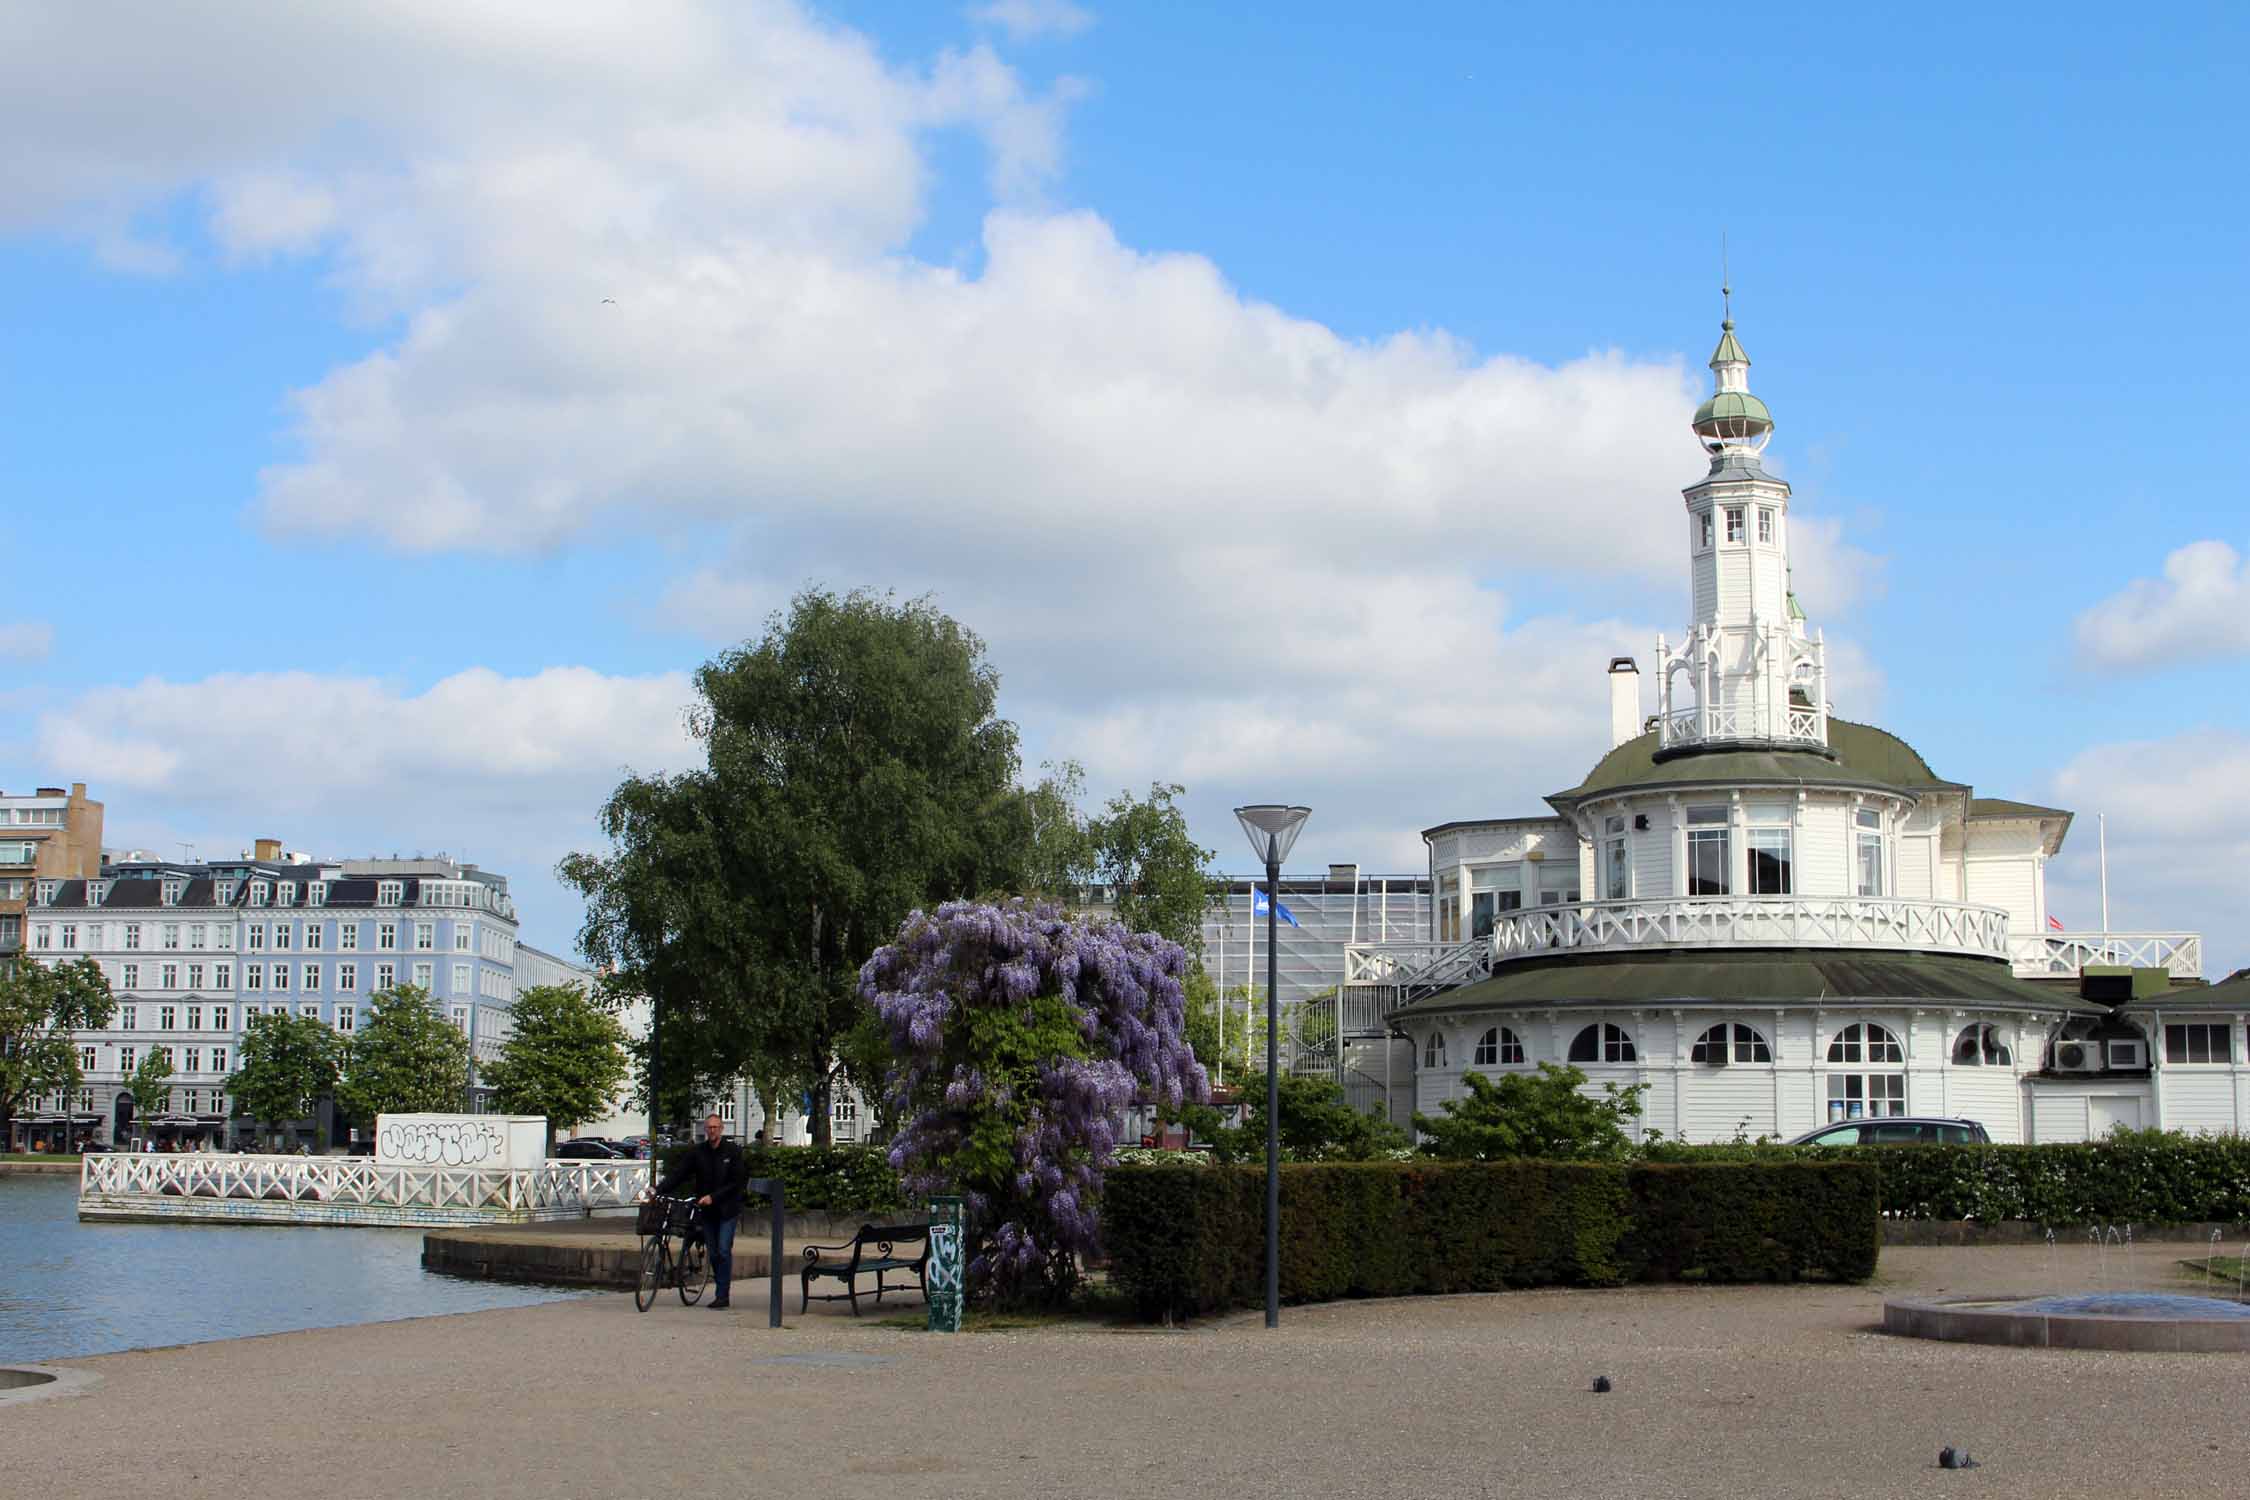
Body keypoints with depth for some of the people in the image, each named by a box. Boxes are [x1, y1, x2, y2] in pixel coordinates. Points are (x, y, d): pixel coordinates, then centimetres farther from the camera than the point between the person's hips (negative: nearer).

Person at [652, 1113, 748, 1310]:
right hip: (707, 1210, 3)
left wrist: (713, 1197, -16)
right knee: (713, 1253, 6)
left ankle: (722, 1295, -8)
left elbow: (737, 1181, -8)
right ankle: (722, 1292, 18)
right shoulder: (697, 1152, 3)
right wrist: (658, 1189, -19)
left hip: (727, 1209, -3)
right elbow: (678, 1173, -4)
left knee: (723, 1251, -11)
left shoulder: (733, 1151, -4)